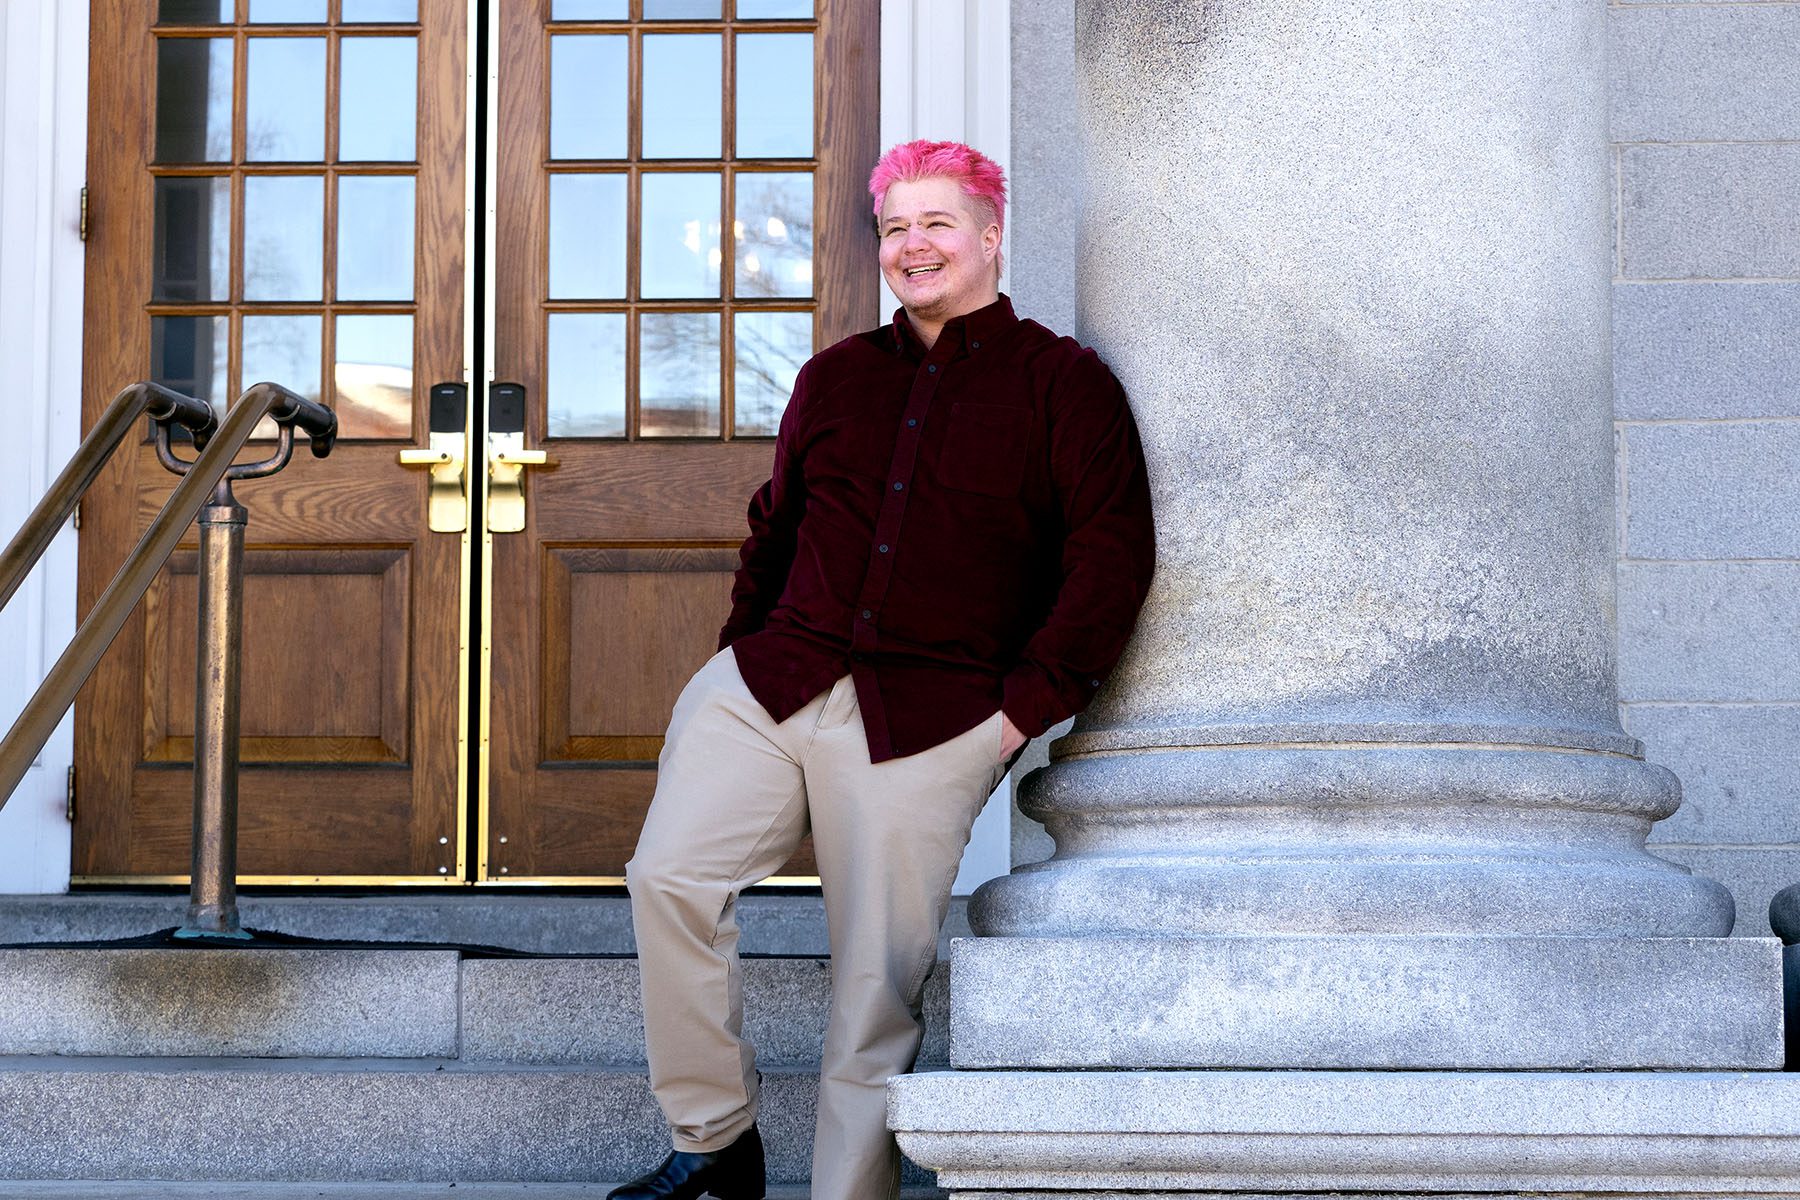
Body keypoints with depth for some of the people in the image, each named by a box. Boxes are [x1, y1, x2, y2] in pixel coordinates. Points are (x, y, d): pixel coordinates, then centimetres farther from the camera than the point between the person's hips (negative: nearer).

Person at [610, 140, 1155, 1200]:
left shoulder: (1064, 383, 6)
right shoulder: (835, 379, 20)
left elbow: (1114, 554, -2)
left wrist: (1031, 699, -9)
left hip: (930, 724, -4)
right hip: (770, 685, 4)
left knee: (880, 984, -5)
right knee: (669, 876, -16)